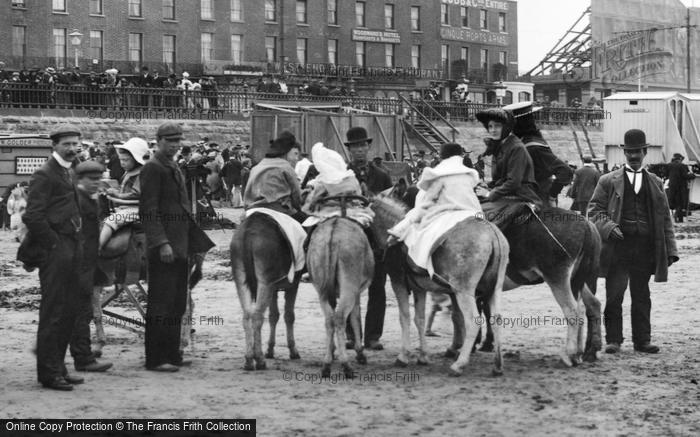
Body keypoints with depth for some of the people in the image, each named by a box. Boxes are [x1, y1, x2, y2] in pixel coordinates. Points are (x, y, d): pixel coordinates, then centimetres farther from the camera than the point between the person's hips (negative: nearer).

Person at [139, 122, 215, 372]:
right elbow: (148, 211, -16)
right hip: (163, 249, -9)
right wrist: (162, 243, -23)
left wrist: (197, 243, 19)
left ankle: (171, 355, 19)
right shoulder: (153, 169, -9)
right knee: (161, 304, -6)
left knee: (177, 305, 12)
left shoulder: (175, 169, 19)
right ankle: (155, 359, -3)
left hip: (179, 247, 9)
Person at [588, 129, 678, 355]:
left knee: (641, 297, 8)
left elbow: (665, 218, 13)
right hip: (617, 247, -2)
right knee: (614, 296, -3)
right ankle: (613, 340, 5)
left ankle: (642, 340, 14)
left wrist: (670, 249, 6)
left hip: (645, 249, 2)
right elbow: (594, 210, 4)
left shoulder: (655, 183, 14)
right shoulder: (608, 181, 6)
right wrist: (608, 227, -15)